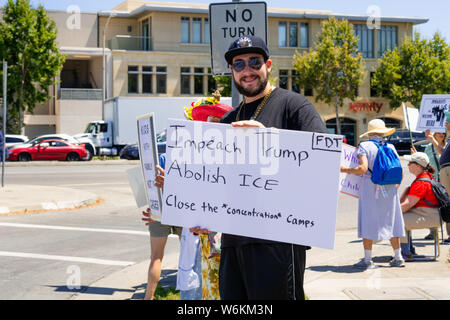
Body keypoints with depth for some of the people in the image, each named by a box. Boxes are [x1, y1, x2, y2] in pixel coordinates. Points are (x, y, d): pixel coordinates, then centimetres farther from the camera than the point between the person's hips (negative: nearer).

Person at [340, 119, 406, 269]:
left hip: (370, 187, -4)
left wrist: (345, 169, -2)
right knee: (391, 221, 11)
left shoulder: (364, 146, -4)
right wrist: (395, 187, 21)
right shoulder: (390, 147, 7)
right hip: (389, 189, 4)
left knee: (368, 222, 0)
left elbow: (363, 168, -16)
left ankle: (368, 260, 0)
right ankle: (398, 257, 16)